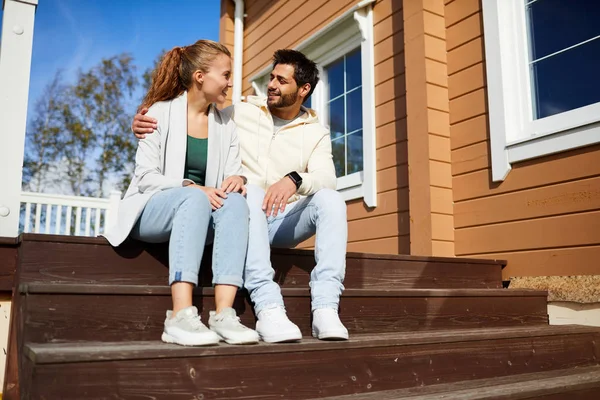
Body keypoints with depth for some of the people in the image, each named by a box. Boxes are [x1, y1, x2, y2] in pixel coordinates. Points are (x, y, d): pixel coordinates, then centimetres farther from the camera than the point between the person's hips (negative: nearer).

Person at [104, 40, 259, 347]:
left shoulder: (226, 125, 14)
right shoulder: (161, 112, 0)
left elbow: (234, 173, 6)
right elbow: (145, 177, -8)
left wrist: (237, 179, -19)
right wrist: (191, 187, -24)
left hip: (202, 210, 4)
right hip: (151, 212, -3)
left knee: (235, 201, -29)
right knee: (194, 199, -37)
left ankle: (224, 313, -40)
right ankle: (180, 316, -46)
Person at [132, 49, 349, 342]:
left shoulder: (316, 134, 7)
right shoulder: (240, 113, 6)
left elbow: (326, 178, -12)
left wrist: (295, 180, -34)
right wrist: (144, 124, -11)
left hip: (284, 222, 1)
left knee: (330, 199, -26)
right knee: (250, 191, -35)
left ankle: (325, 309, -37)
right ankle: (267, 307, -46)